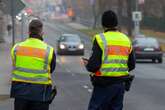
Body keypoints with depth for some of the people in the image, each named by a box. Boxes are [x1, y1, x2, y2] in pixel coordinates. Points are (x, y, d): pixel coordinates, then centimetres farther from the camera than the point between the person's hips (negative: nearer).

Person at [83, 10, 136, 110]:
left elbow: (93, 65, -17)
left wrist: (87, 65, 4)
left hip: (104, 84, -6)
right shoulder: (126, 40, 8)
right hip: (121, 83, 6)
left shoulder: (100, 39, -11)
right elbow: (132, 65, 11)